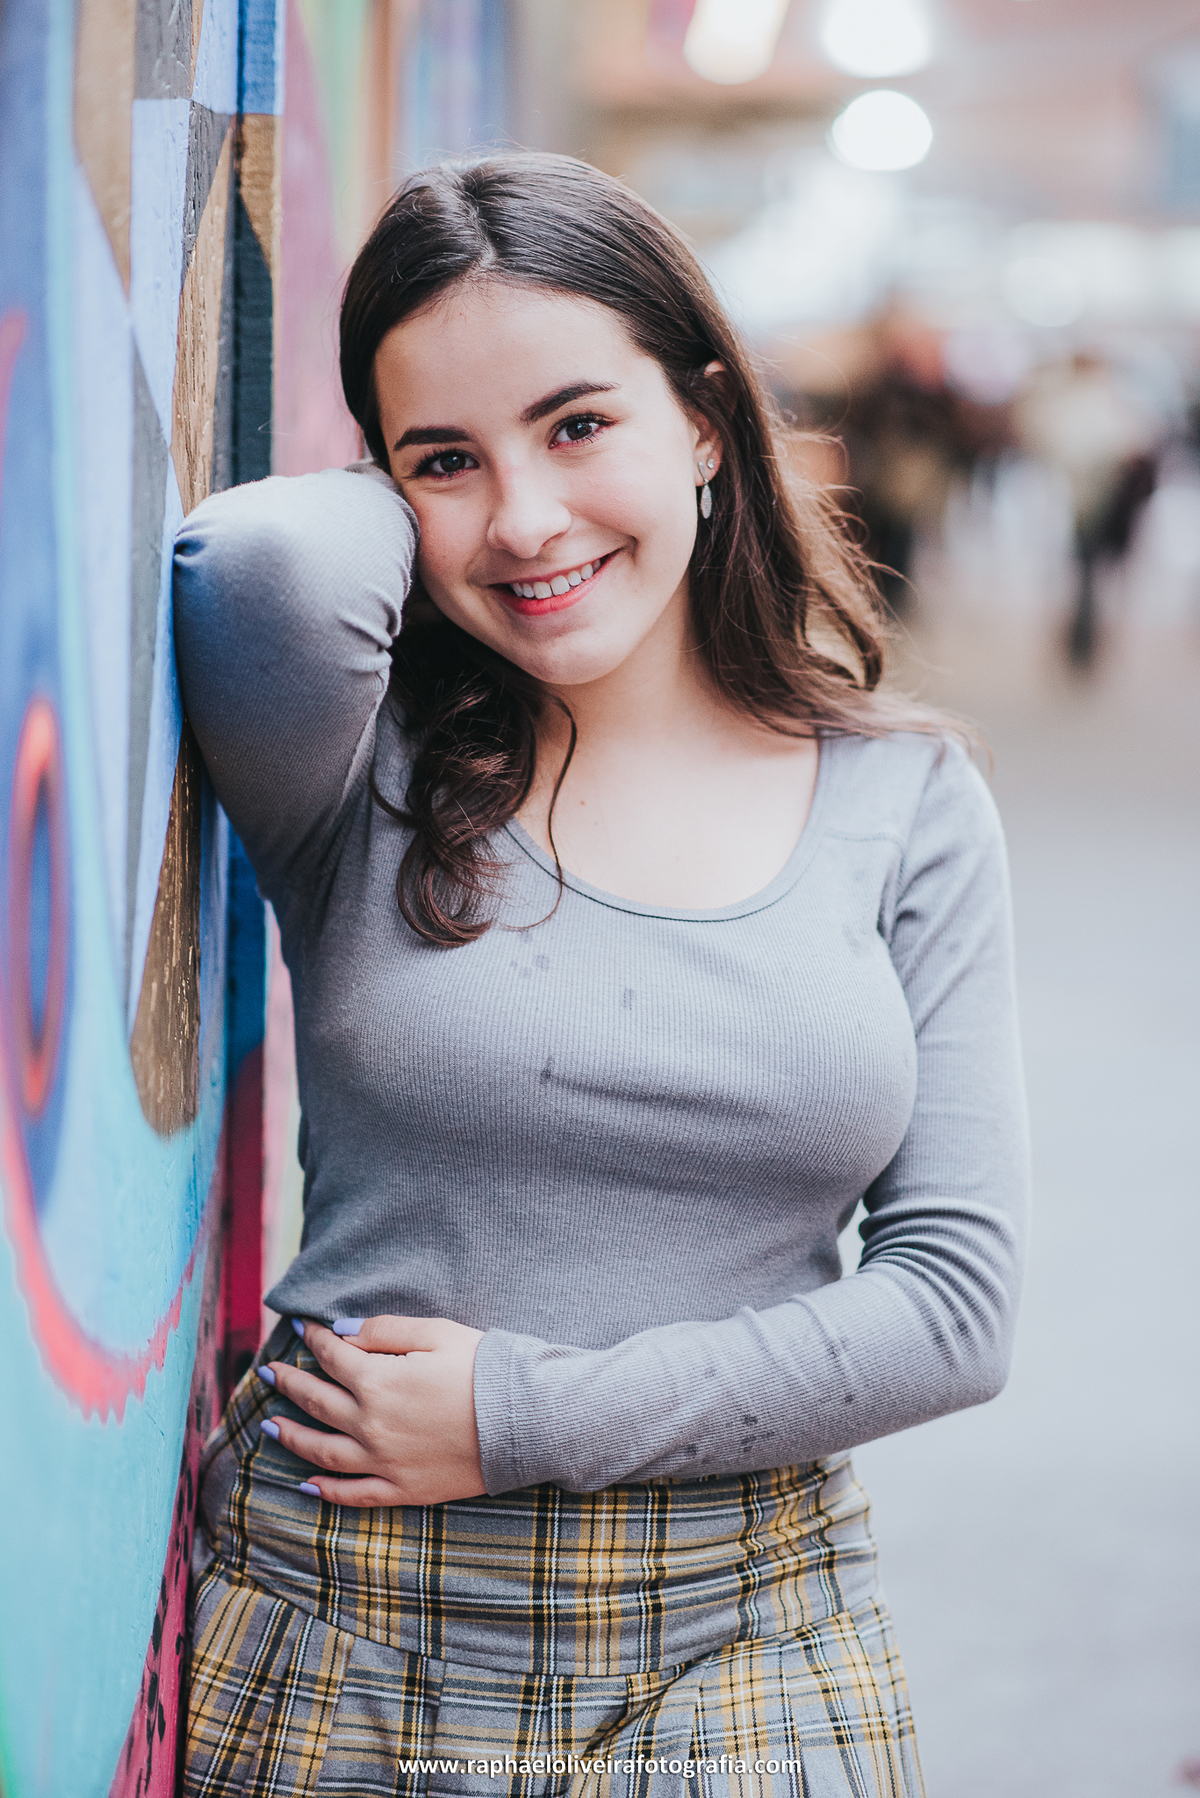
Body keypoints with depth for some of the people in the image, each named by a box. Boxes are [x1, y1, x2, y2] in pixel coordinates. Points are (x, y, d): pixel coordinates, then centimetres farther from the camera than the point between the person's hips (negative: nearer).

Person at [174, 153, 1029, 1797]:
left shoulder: (908, 807, 1)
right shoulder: (362, 769, -4)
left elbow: (953, 1302, -3)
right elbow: (272, 565, -28)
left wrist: (527, 1418, -11)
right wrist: (406, 511, -5)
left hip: (744, 1651, 1)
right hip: (349, 1651, -1)